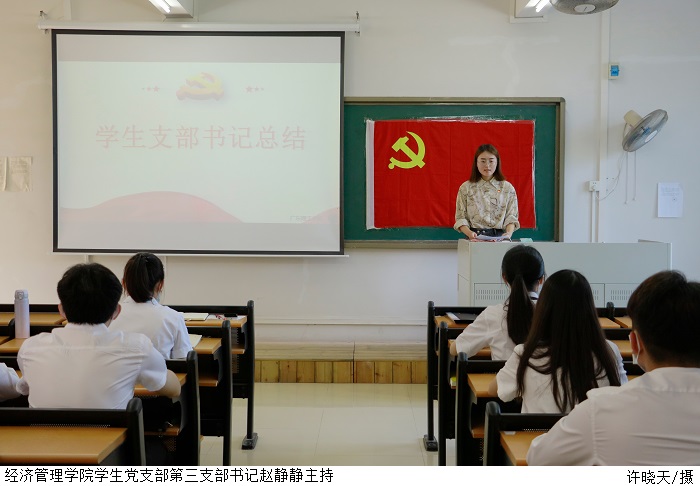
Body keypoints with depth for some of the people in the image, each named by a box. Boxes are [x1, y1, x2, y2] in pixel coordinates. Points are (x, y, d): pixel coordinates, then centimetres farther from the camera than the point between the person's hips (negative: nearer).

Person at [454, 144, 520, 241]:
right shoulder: (465, 188, 9)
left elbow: (511, 217, 8)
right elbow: (461, 218, 6)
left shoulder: (507, 188, 11)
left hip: (500, 236, 1)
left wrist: (509, 234, -12)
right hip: (474, 238, -1)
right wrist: (469, 233, -14)